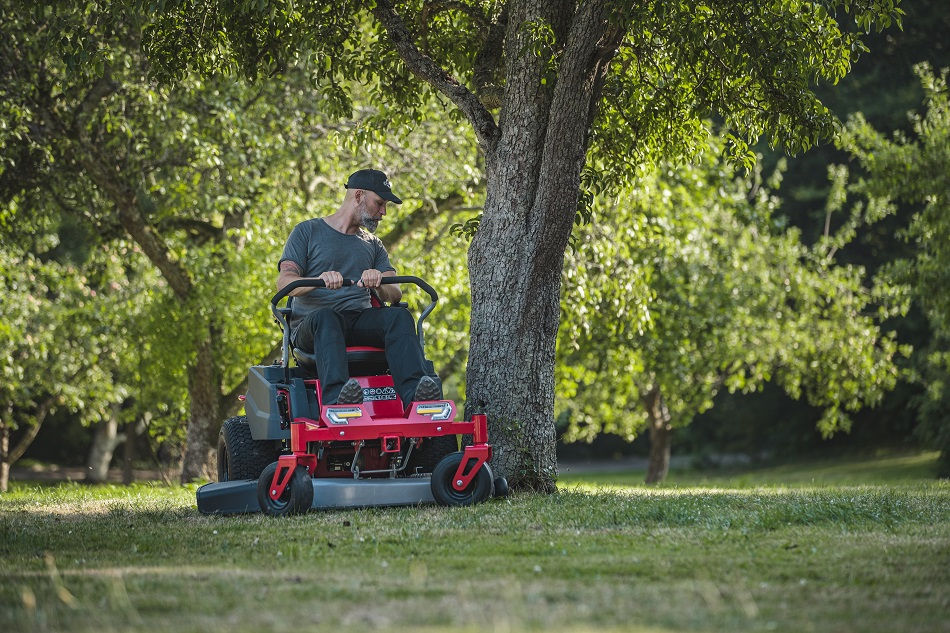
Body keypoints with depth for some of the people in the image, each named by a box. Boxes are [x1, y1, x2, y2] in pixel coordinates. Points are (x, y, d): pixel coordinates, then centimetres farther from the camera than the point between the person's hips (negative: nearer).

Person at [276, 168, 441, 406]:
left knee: (400, 316, -27)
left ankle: (414, 394, -49)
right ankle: (336, 399, -61)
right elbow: (284, 282, -3)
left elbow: (394, 294, 11)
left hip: (360, 323, 4)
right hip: (310, 323, -3)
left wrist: (377, 283, -15)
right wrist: (320, 280, -24)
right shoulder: (307, 232, 12)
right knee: (327, 317, -39)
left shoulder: (373, 244, 25)